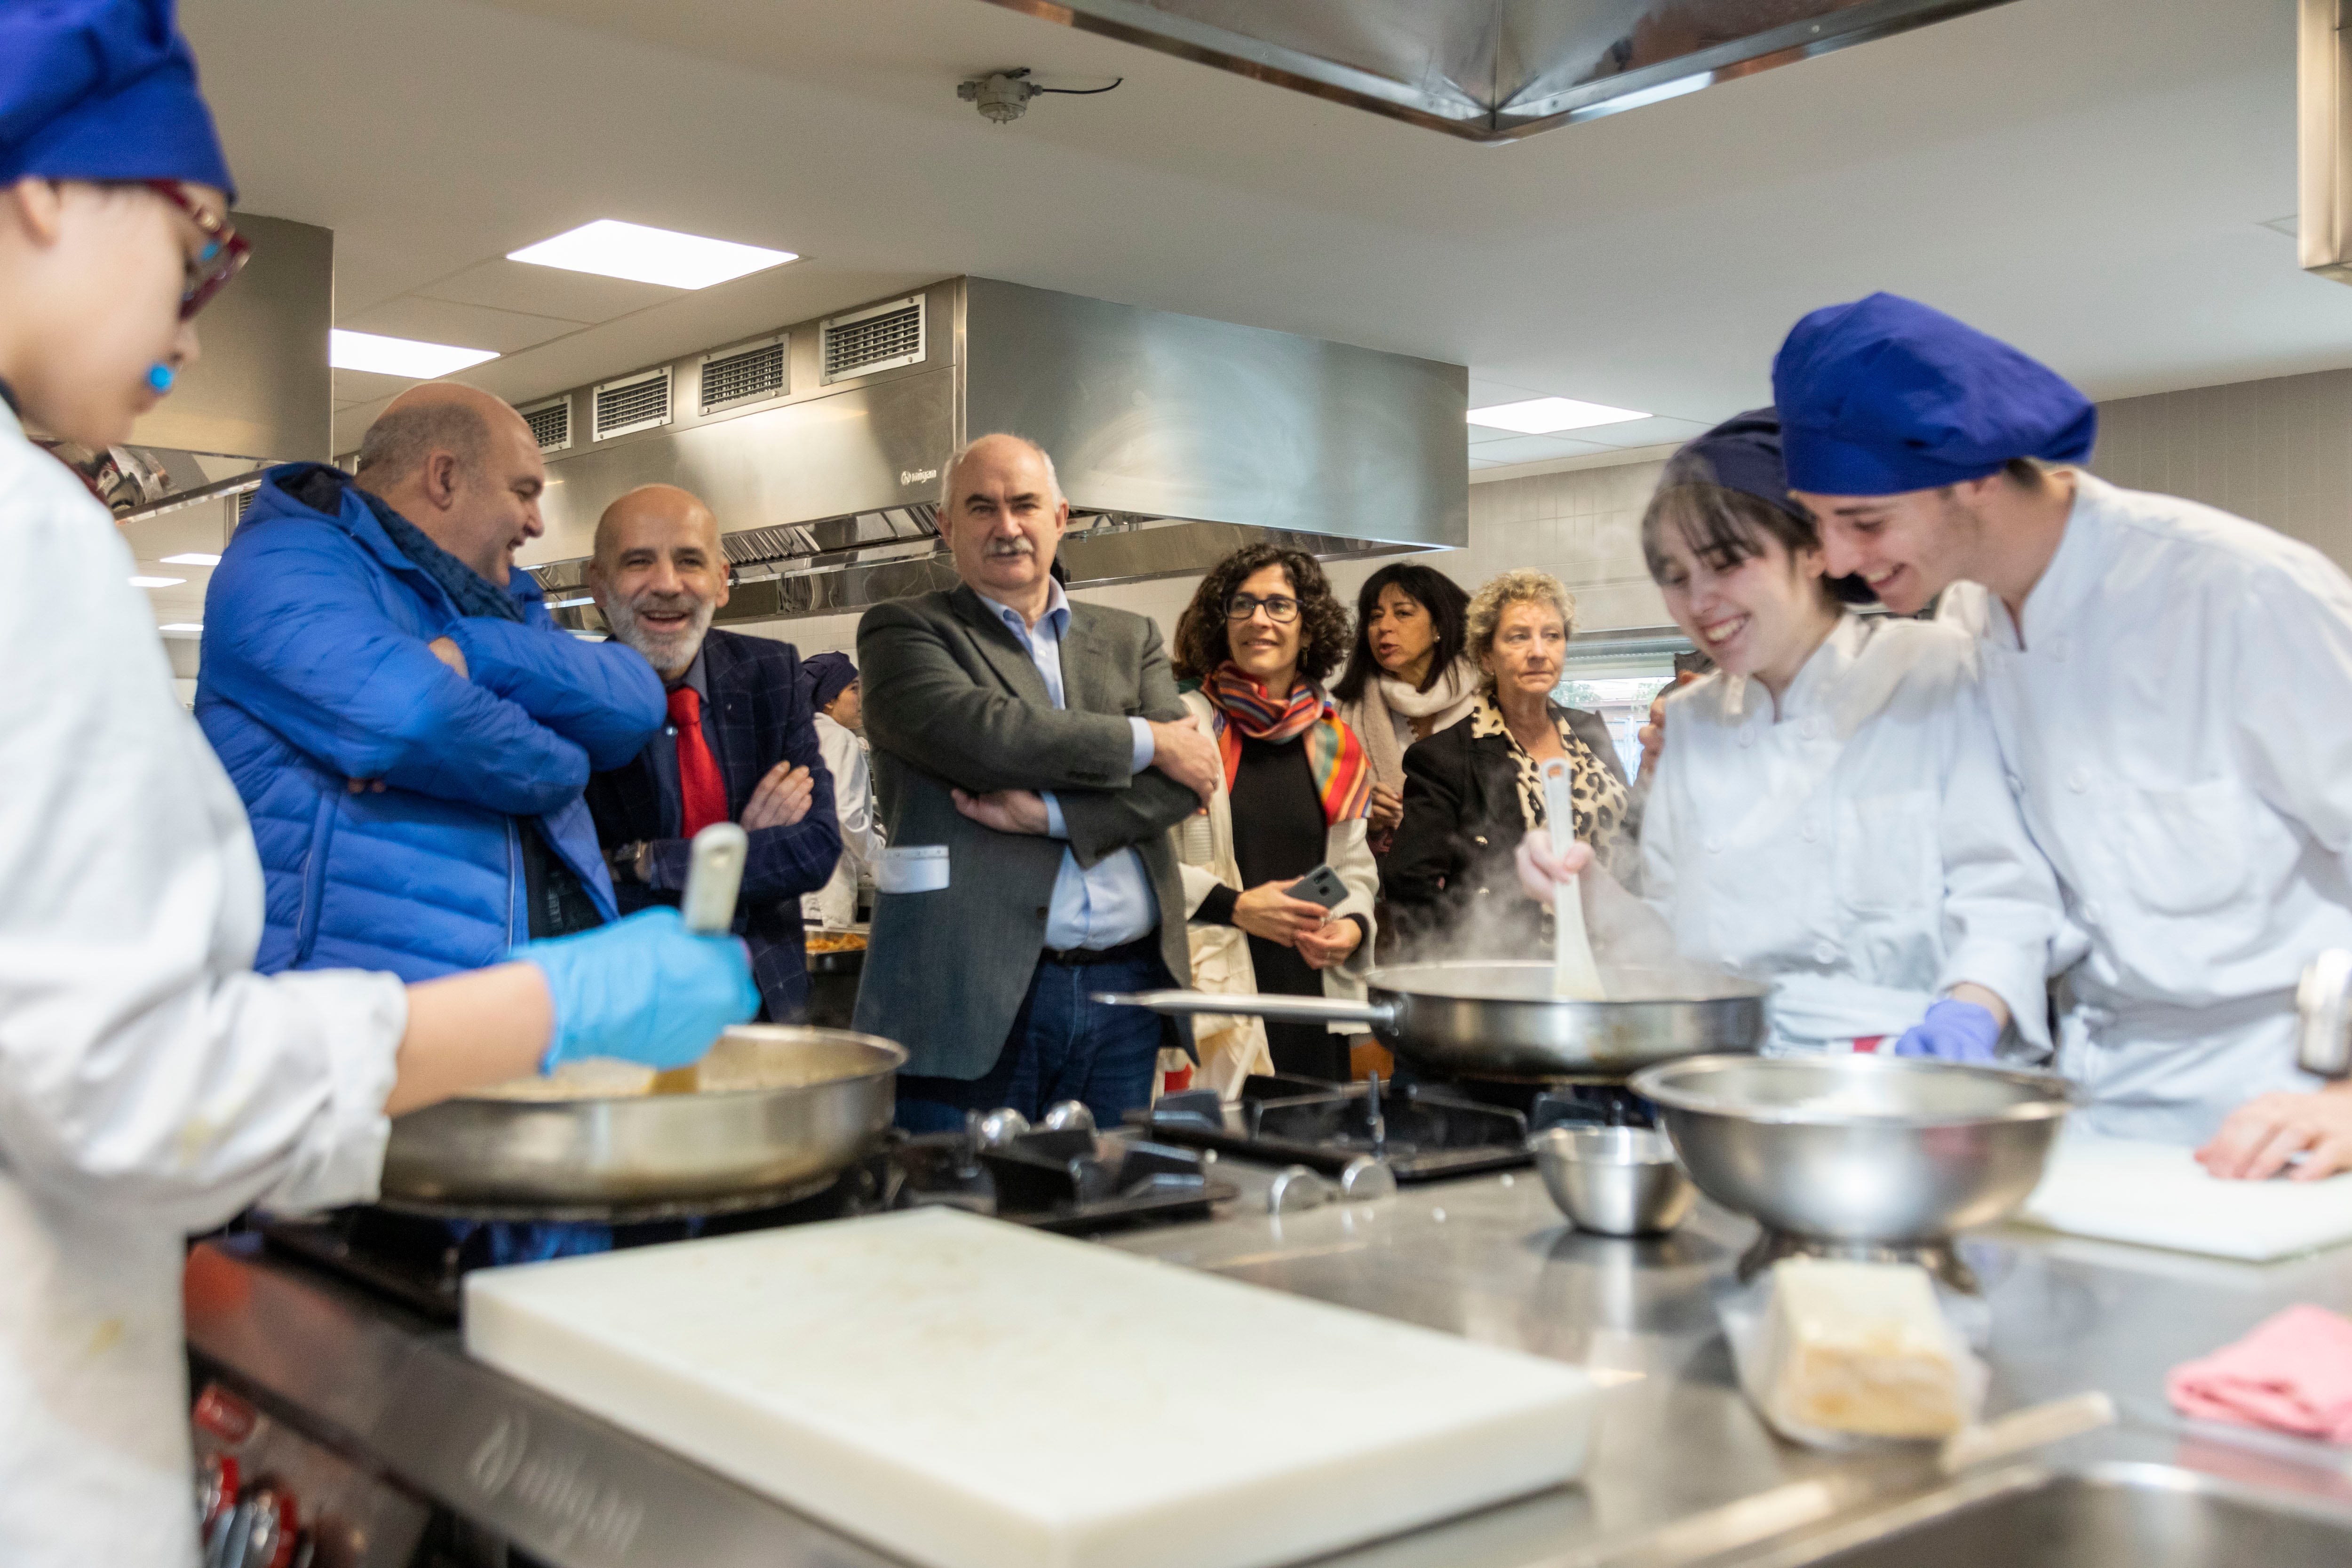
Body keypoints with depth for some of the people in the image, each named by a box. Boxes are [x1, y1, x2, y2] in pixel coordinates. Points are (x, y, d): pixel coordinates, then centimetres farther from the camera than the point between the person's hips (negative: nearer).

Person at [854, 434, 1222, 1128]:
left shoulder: (1130, 639, 17)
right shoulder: (900, 630, 6)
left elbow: (1184, 778, 3)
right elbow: (967, 729, -14)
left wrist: (1051, 814, -12)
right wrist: (1145, 741, -6)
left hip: (1123, 991, 4)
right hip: (971, 995, -3)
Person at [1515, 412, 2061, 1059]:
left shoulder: (1938, 677, 2)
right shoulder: (1689, 721, 17)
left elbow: (2003, 888, -6)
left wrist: (1969, 1015, -22)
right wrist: (1592, 896, -1)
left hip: (1906, 1076, -3)